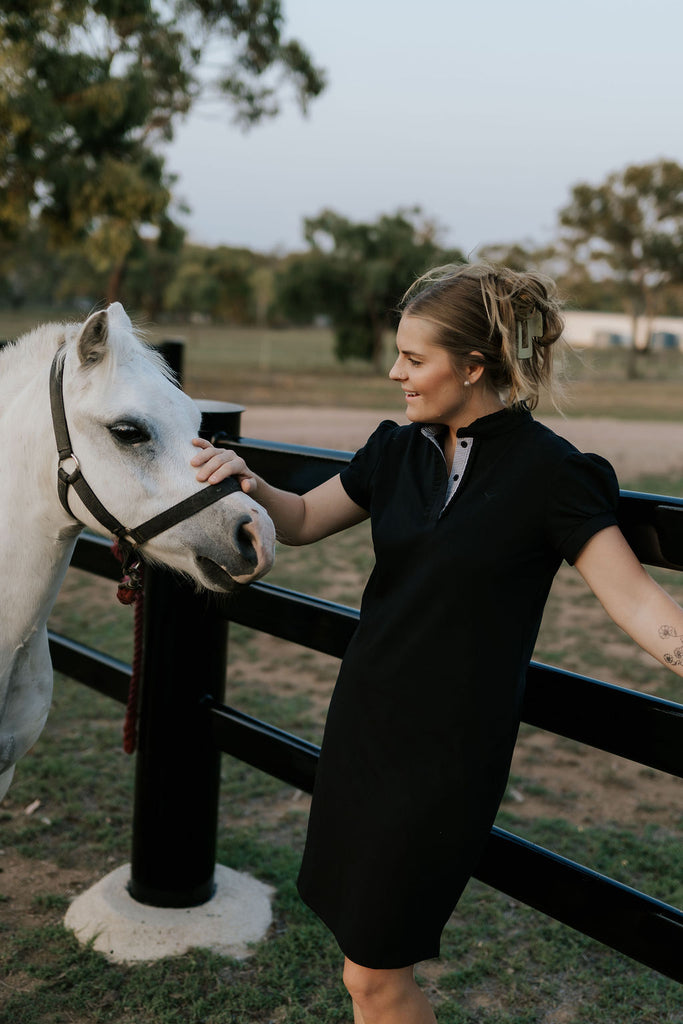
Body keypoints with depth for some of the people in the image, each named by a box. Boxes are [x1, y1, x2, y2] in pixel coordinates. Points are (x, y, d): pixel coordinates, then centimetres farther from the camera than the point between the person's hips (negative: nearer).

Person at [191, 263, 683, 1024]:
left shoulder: (548, 472, -15)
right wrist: (247, 483, -6)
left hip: (446, 754, -6)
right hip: (362, 725, 6)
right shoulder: (400, 451, 3)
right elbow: (304, 520, 13)